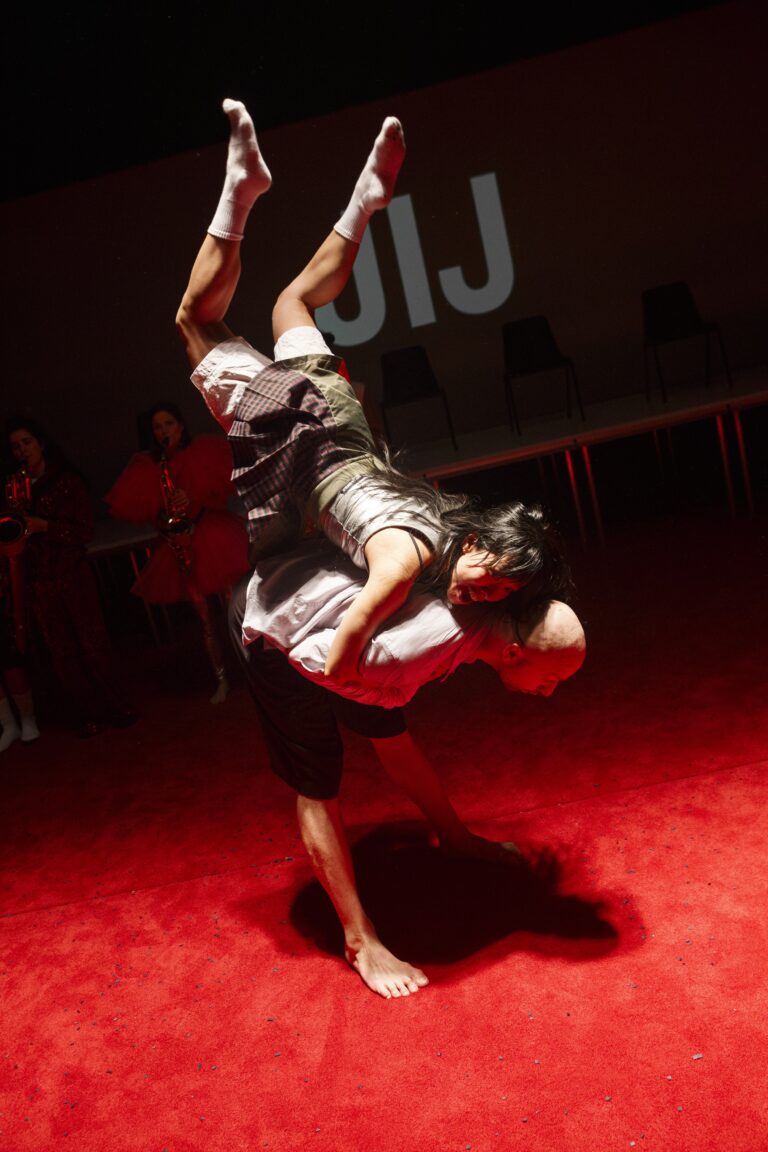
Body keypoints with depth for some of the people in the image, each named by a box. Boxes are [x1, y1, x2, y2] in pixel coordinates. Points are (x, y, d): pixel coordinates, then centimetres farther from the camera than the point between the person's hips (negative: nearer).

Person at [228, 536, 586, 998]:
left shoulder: (493, 607, -13)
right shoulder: (433, 642, -38)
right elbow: (312, 657, -29)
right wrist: (383, 696, -15)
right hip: (273, 626, -7)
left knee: (392, 732, 18)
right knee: (318, 788, -2)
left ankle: (454, 836, 38)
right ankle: (360, 940, 8)